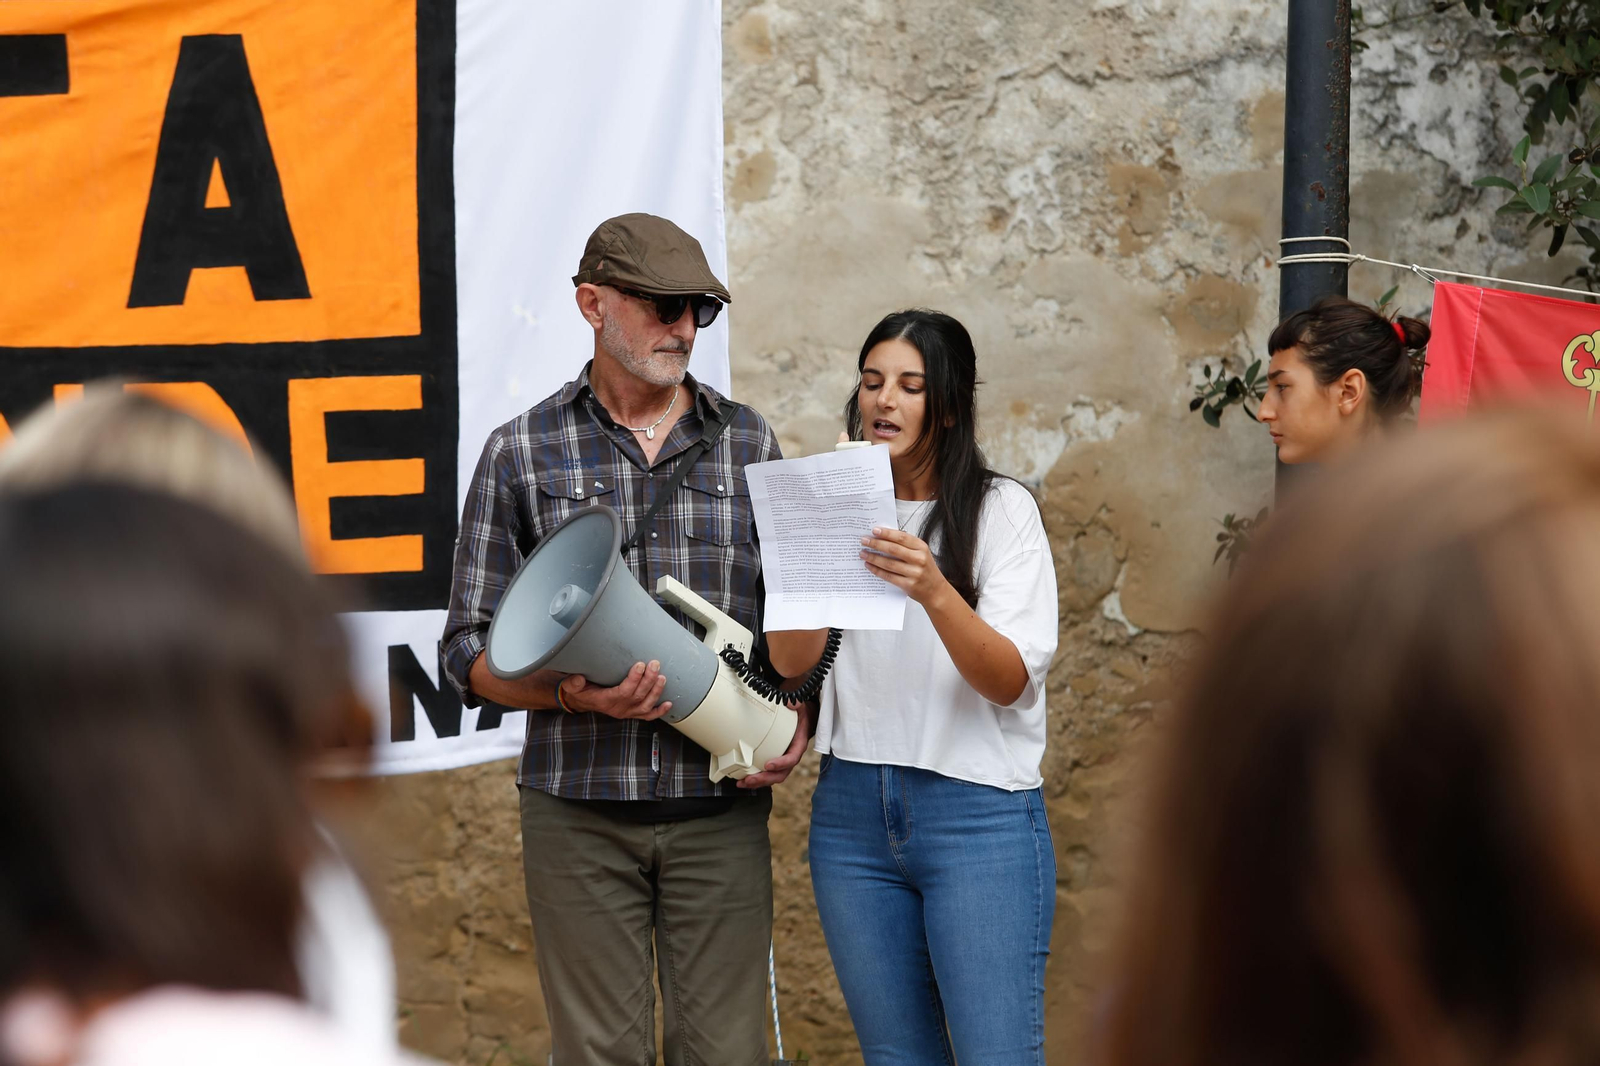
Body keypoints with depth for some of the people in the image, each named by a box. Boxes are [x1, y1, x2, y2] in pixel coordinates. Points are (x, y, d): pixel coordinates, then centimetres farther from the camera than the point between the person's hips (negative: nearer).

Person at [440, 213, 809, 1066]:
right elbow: (470, 652, 1)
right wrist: (573, 692, -17)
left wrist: (796, 718, -4)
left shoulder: (748, 445, 10)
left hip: (721, 806, 2)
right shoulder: (523, 452, 3)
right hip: (580, 810, -1)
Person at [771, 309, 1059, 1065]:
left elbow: (1012, 680, -13)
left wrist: (933, 591, -29)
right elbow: (791, 661, 1)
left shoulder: (1001, 509, -2)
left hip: (978, 811, -4)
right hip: (853, 811, 4)